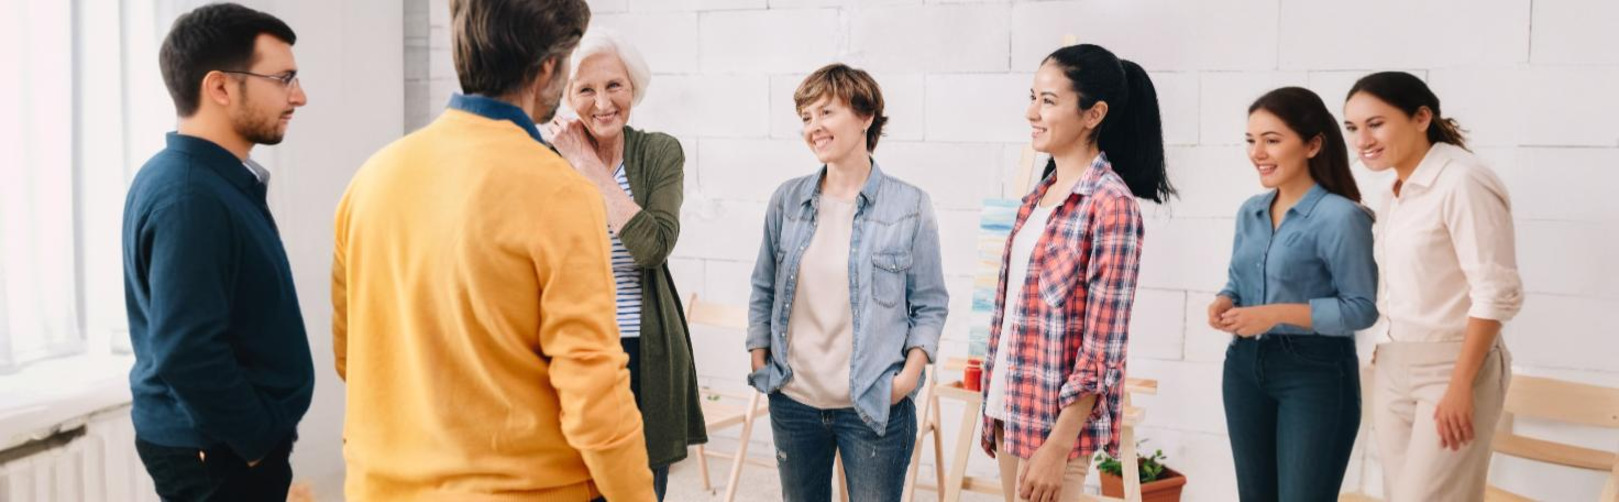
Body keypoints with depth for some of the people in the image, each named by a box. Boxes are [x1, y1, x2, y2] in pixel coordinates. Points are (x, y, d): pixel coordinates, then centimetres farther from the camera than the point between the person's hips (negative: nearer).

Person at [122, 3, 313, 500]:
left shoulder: (215, 179, 8)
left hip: (214, 439, 9)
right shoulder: (189, 196, -23)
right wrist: (261, 445, -18)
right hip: (217, 454, -9)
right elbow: (187, 352, -29)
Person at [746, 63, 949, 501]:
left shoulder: (910, 206, -4)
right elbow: (763, 290, 12)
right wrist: (760, 365, 6)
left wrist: (909, 375, -12)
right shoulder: (787, 200, 3)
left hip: (874, 407, -3)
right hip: (793, 400, 3)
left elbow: (930, 305, -1)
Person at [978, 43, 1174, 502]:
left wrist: (1058, 446, -19)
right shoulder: (1039, 195, 10)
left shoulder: (1111, 204, -15)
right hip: (1011, 409, 8)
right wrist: (994, 404, 14)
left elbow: (1103, 346, -17)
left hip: (1056, 418, -8)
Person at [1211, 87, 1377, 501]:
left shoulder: (1340, 217, -15)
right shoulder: (1249, 212, 7)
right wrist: (1225, 301, -5)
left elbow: (1362, 308, -15)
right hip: (1245, 365, 7)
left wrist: (1278, 314, -22)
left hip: (1315, 373, -7)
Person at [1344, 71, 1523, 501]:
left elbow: (1497, 293, -19)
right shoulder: (1393, 193, 10)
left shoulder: (1462, 181, -16)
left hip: (1453, 366, -8)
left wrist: (1460, 386, -20)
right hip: (1393, 369, 8)